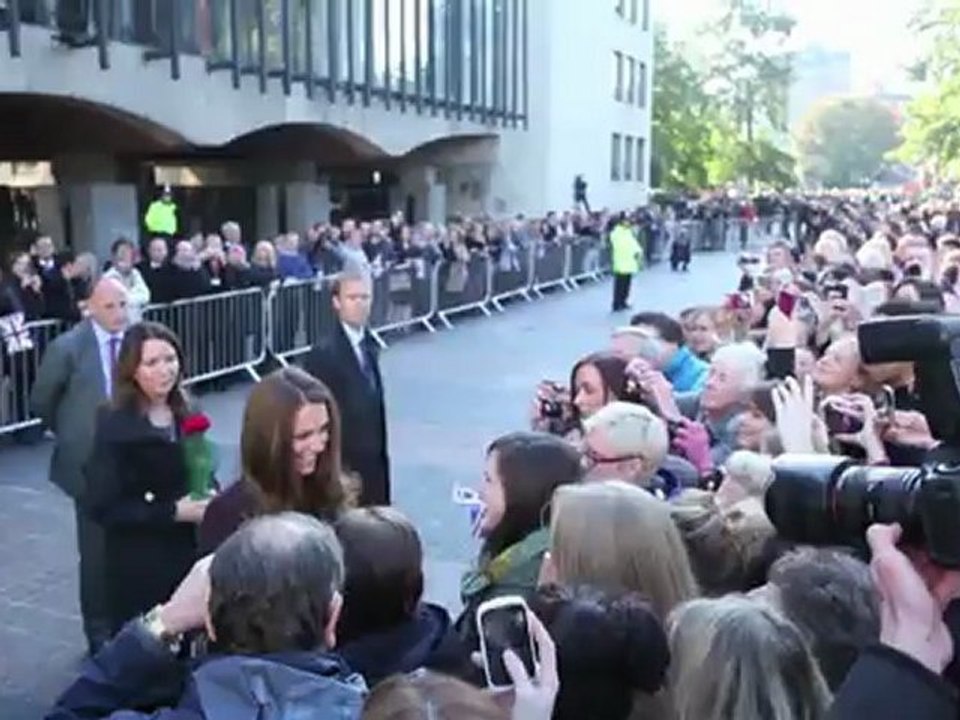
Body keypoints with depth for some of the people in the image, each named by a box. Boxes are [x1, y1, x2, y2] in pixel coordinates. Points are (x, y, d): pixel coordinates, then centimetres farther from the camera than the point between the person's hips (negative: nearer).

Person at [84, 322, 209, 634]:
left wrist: (211, 503, -6)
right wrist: (172, 512, -20)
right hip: (138, 565, -5)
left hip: (189, 553, 5)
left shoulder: (187, 415, 4)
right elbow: (101, 507, -15)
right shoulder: (114, 427, -11)